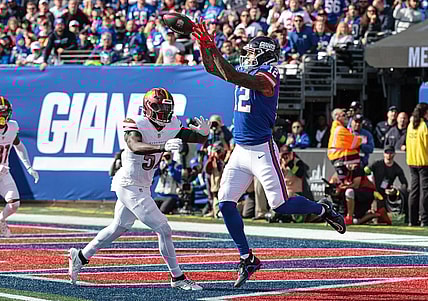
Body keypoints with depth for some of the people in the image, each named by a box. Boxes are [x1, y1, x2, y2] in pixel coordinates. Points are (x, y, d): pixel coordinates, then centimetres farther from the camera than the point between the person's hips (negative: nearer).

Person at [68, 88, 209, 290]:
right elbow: (136, 147, -40)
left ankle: (80, 257, 39)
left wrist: (203, 131, -25)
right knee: (163, 229, -11)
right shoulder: (136, 125, -20)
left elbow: (198, 138, 0)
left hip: (142, 187, 9)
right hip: (129, 186, -9)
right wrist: (163, 147, -56)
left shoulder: (171, 127, 1)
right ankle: (177, 278, -1)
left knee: (118, 228, 24)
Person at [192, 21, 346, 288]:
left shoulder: (266, 77, -15)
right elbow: (212, 68, 17)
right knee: (226, 203, -1)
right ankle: (247, 258, 7)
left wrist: (213, 48, -25)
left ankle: (323, 209, 21)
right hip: (241, 151, 8)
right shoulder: (248, 73, 12)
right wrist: (203, 44, 2)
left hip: (262, 151, -8)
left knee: (280, 205, -7)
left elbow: (232, 77, -28)